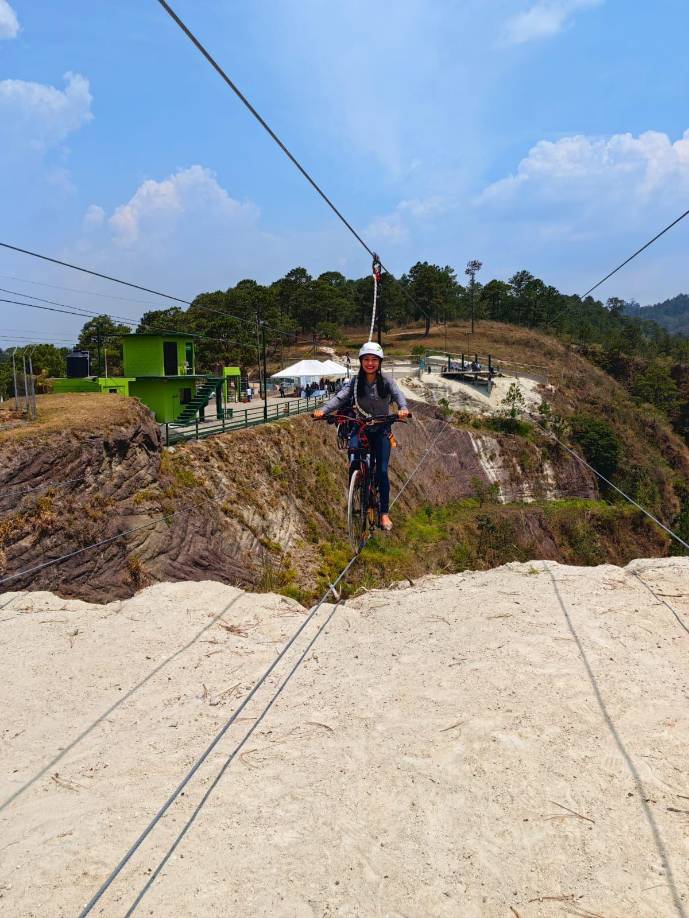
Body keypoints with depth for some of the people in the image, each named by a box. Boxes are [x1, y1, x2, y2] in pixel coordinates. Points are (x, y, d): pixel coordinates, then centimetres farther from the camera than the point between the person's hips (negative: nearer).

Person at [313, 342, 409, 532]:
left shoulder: (386, 381, -6)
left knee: (382, 471, -4)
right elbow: (339, 397, -16)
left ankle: (384, 513, 8)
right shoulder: (355, 382, -3)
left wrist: (403, 408, -46)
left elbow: (398, 394, -23)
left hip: (381, 430, -1)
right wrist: (323, 410, -35)